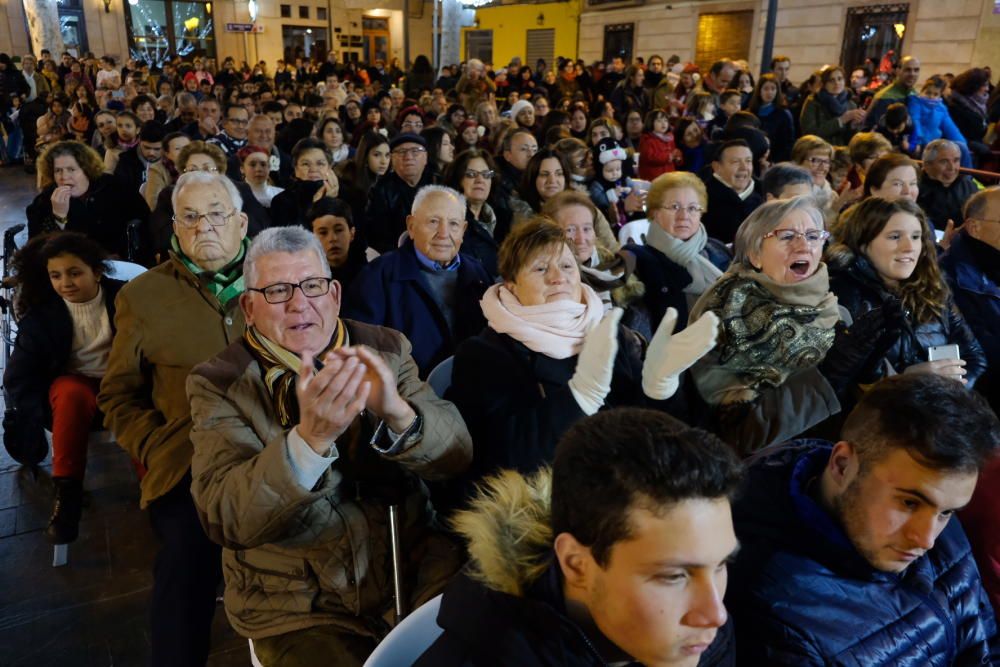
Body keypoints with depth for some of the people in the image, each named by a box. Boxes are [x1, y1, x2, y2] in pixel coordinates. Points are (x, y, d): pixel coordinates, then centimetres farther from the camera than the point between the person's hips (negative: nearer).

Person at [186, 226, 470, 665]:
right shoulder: (219, 383, -6)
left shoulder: (387, 350, 0)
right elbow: (225, 519, -19)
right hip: (297, 600, -1)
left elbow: (456, 457, -8)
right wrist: (310, 437, -35)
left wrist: (397, 412, -29)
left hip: (414, 570, 2)